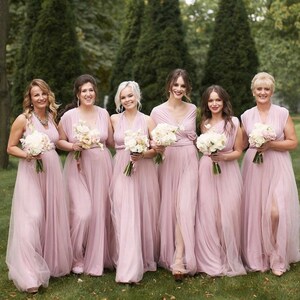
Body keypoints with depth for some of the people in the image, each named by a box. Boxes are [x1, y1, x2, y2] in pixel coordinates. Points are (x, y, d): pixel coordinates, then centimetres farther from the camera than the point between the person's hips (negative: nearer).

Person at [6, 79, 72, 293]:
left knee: (53, 218, 12)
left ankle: (53, 263, 30)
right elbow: (11, 147, -2)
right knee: (32, 219, -11)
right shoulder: (23, 119, -6)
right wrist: (27, 155, -18)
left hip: (53, 171, 6)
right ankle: (29, 275, -4)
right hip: (31, 172, -5)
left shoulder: (53, 117, 9)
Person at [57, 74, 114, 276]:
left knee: (100, 212, 5)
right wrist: (73, 147, -12)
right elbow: (60, 141, 5)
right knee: (82, 213, -11)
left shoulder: (103, 113, 6)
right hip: (79, 168, -2)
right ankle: (77, 259, 12)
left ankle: (97, 258, 22)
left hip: (102, 168, 3)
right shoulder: (69, 115, -2)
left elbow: (111, 142, 10)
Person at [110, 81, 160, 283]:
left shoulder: (147, 120, 5)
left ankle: (147, 258, 21)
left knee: (144, 216, 4)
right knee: (125, 218, -4)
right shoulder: (114, 119, 7)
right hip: (122, 172, 0)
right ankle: (129, 268, -1)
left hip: (144, 172, 0)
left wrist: (143, 154, -13)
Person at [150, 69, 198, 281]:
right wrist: (157, 147, -18)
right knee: (169, 208, 4)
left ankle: (179, 261, -9)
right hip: (168, 162, 0)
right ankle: (169, 254, 19)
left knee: (185, 208, -10)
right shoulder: (158, 111, 0)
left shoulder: (192, 109, 7)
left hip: (189, 162, 1)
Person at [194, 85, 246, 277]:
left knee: (228, 215, -3)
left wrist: (223, 157, -15)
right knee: (207, 216, 0)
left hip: (228, 172, -3)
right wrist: (208, 154, 2)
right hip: (206, 172, 3)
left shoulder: (234, 122, -1)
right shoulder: (203, 123, 10)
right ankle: (211, 261, 13)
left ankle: (230, 261, 14)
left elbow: (238, 151, 0)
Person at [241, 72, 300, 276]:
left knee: (276, 212, -12)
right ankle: (258, 256, 19)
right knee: (255, 211, 3)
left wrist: (271, 145, -14)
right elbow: (242, 144, 17)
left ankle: (277, 258, 6)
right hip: (254, 168, 3)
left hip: (277, 169, -3)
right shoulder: (247, 116, 8)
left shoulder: (283, 113, 0)